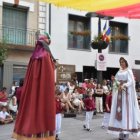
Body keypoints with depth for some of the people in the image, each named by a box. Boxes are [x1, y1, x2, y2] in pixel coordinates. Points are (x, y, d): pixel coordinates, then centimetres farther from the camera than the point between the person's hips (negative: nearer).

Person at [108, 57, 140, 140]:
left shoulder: (129, 71, 1)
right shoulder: (119, 72, 17)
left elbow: (131, 81, -9)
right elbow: (115, 82, 11)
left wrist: (124, 86, -25)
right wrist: (118, 85, -10)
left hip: (126, 92, -5)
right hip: (119, 92, 5)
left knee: (126, 110, -8)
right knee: (119, 110, 1)